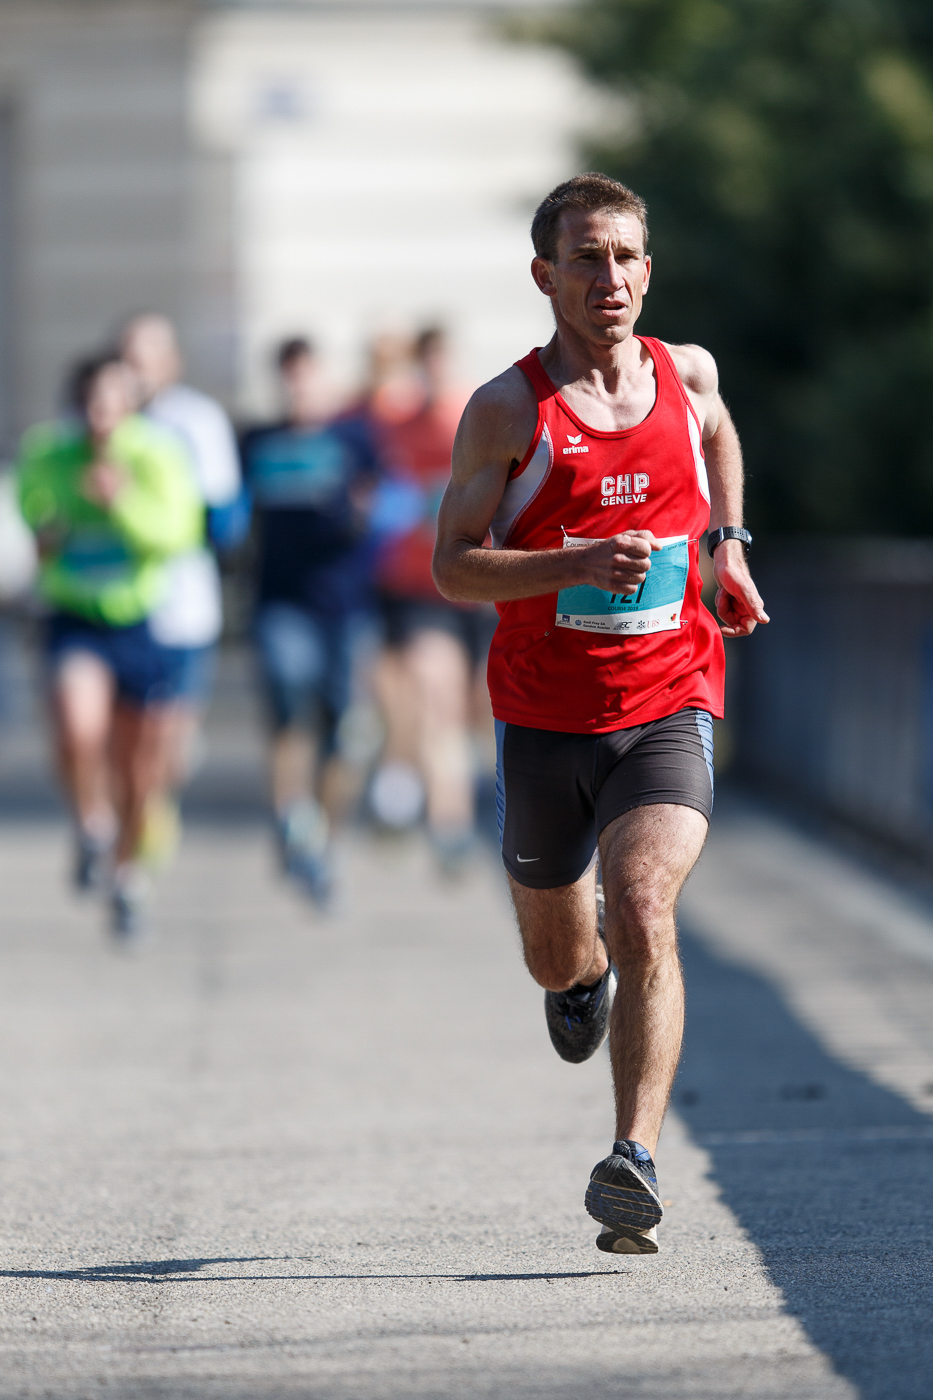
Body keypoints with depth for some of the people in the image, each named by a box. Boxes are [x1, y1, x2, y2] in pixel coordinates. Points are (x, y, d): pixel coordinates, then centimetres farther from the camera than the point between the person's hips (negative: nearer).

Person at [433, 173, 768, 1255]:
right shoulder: (508, 410, -6)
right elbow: (452, 566, -9)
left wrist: (728, 545, 17)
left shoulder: (685, 373, 4)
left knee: (643, 910, -24)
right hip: (544, 712, 0)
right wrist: (577, 564, -24)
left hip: (667, 707, 0)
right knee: (556, 959, 15)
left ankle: (635, 1162, -29)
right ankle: (588, 971, 54)